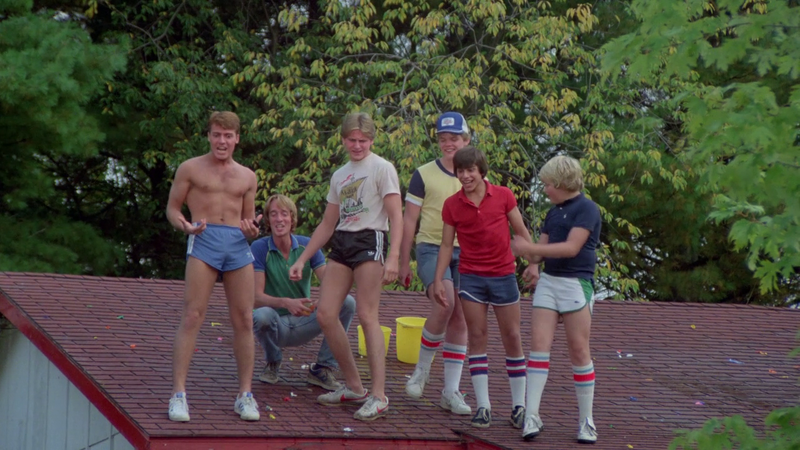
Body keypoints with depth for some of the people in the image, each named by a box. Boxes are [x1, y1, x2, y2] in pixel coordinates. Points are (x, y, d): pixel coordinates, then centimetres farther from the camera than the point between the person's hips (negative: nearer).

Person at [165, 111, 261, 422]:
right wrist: (185, 225, -12)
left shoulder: (247, 177, 20)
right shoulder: (191, 169, 10)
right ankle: (178, 393, -11)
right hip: (204, 241, -4)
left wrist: (251, 230, 1)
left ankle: (245, 394, 10)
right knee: (192, 317, -11)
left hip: (238, 244, 4)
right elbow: (172, 208, 10)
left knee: (244, 320, 2)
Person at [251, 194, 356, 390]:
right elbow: (257, 297, -18)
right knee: (262, 315, -38)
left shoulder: (307, 246, -2)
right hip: (277, 325, -3)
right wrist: (286, 303, -38)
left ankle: (322, 369, -6)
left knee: (347, 303, -19)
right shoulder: (259, 248, -11)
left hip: (304, 323, 3)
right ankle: (272, 364, -4)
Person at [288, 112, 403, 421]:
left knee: (367, 316, -13)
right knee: (325, 314, -2)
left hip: (369, 241, -7)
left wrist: (393, 257, -22)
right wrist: (302, 260, 18)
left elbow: (396, 216, -10)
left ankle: (378, 396, -12)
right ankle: (353, 387, 10)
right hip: (341, 243, 7)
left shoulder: (382, 169, -2)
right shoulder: (339, 176, 19)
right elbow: (327, 224, 24)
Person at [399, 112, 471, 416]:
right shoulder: (424, 175, 3)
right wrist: (403, 261, 2)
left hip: (466, 253, 4)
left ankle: (451, 391, 8)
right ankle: (422, 367, -4)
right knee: (444, 305, -26)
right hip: (432, 249, -3)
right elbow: (409, 219, 4)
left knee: (459, 320, 2)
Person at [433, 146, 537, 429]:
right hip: (471, 276, 0)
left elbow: (521, 232, 3)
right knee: (477, 337, 0)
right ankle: (483, 406, 3)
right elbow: (446, 245, 4)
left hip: (503, 275, 0)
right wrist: (438, 280, -1)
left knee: (512, 337, 3)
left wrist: (532, 263, -4)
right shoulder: (452, 205, -1)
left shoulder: (503, 196, -4)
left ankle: (519, 405, 11)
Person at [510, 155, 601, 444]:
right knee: (539, 345, -4)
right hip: (548, 281, 7)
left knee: (579, 350, -1)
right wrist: (521, 250, 0)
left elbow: (571, 247, -19)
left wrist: (531, 248, -19)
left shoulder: (586, 209, -8)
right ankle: (532, 416, -6)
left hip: (576, 283, -7)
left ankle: (586, 421, 6)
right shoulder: (554, 212, 15)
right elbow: (538, 254, 17)